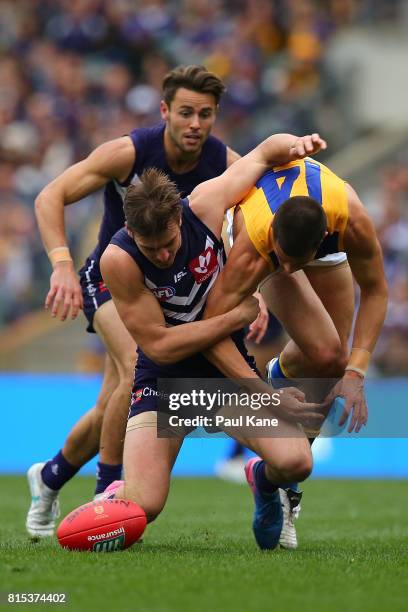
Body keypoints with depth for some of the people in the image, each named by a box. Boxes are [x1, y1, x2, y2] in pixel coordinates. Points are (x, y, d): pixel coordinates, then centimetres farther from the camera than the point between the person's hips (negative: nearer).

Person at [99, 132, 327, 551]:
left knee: (294, 461, -23)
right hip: (163, 379, -2)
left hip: (229, 364, 2)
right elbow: (159, 345, -19)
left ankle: (262, 480, 16)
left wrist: (294, 145, -22)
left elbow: (265, 152, 1)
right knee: (143, 506, -20)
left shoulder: (205, 205, -17)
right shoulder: (118, 260, -24)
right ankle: (116, 498, 20)